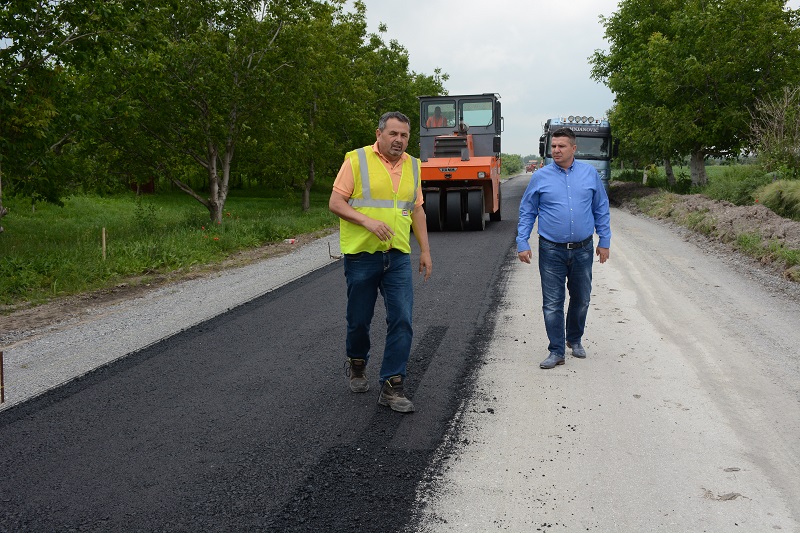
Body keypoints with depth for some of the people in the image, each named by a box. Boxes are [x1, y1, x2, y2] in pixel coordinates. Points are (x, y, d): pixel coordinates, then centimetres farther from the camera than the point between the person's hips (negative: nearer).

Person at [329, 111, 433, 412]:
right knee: (359, 320, 9)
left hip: (398, 257, 3)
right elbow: (336, 203, -7)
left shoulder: (412, 165, 11)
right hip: (362, 254, -3)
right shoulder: (357, 160, -4)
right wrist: (367, 220, -22)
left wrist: (425, 251, 13)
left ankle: (392, 387, 2)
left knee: (402, 320, -6)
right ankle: (357, 365, 38)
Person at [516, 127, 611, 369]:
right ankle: (556, 351, 11)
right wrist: (522, 243, -3)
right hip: (551, 251, -2)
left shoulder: (590, 173, 2)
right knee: (552, 304, 0)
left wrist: (604, 241, 6)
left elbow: (601, 209, 8)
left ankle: (574, 339, 37)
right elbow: (527, 212, 3)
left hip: (583, 249, 2)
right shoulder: (540, 177, -1)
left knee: (581, 299, 15)